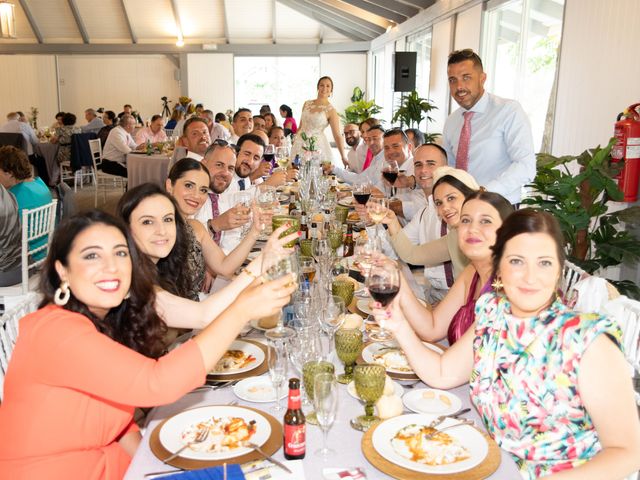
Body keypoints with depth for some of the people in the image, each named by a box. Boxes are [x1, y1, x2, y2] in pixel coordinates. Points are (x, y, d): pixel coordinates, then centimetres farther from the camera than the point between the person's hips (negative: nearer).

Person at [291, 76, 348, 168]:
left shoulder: (331, 110, -5)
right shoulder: (307, 104, 8)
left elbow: (337, 136, -10)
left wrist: (343, 157, -17)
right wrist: (294, 140, 16)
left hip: (318, 145, -4)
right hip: (300, 144, 4)